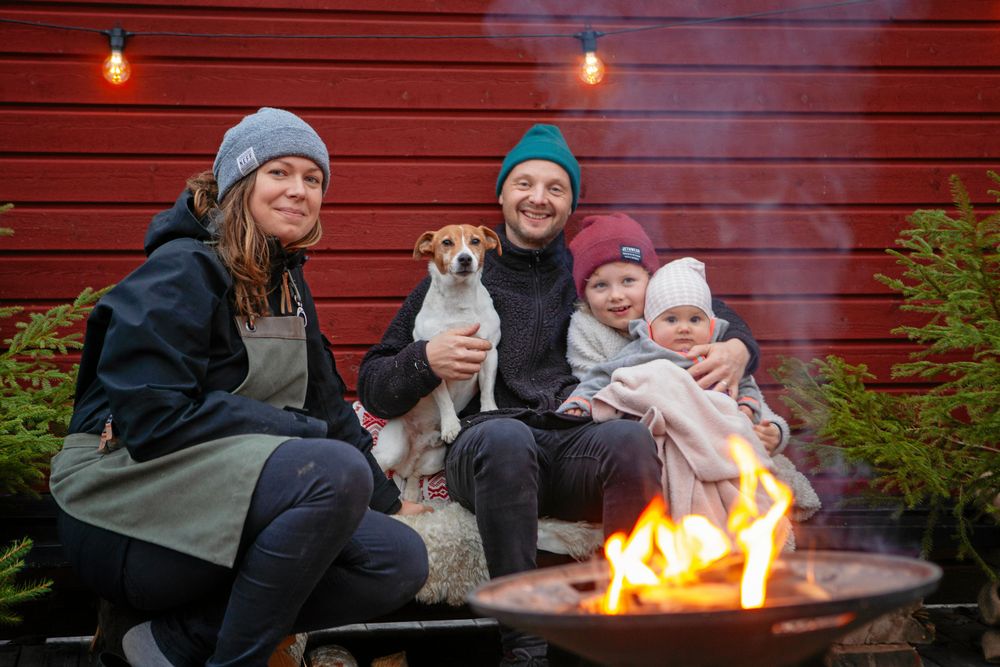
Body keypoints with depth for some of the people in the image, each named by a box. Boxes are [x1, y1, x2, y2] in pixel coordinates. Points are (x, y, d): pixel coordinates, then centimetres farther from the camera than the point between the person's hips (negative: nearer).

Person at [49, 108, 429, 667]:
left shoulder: (288, 284, 15)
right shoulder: (183, 273, -12)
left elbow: (326, 403, 22)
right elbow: (152, 418, -22)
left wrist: (386, 499, 19)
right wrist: (302, 433, -17)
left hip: (227, 503, 9)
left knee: (402, 561, -8)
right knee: (336, 471, -31)